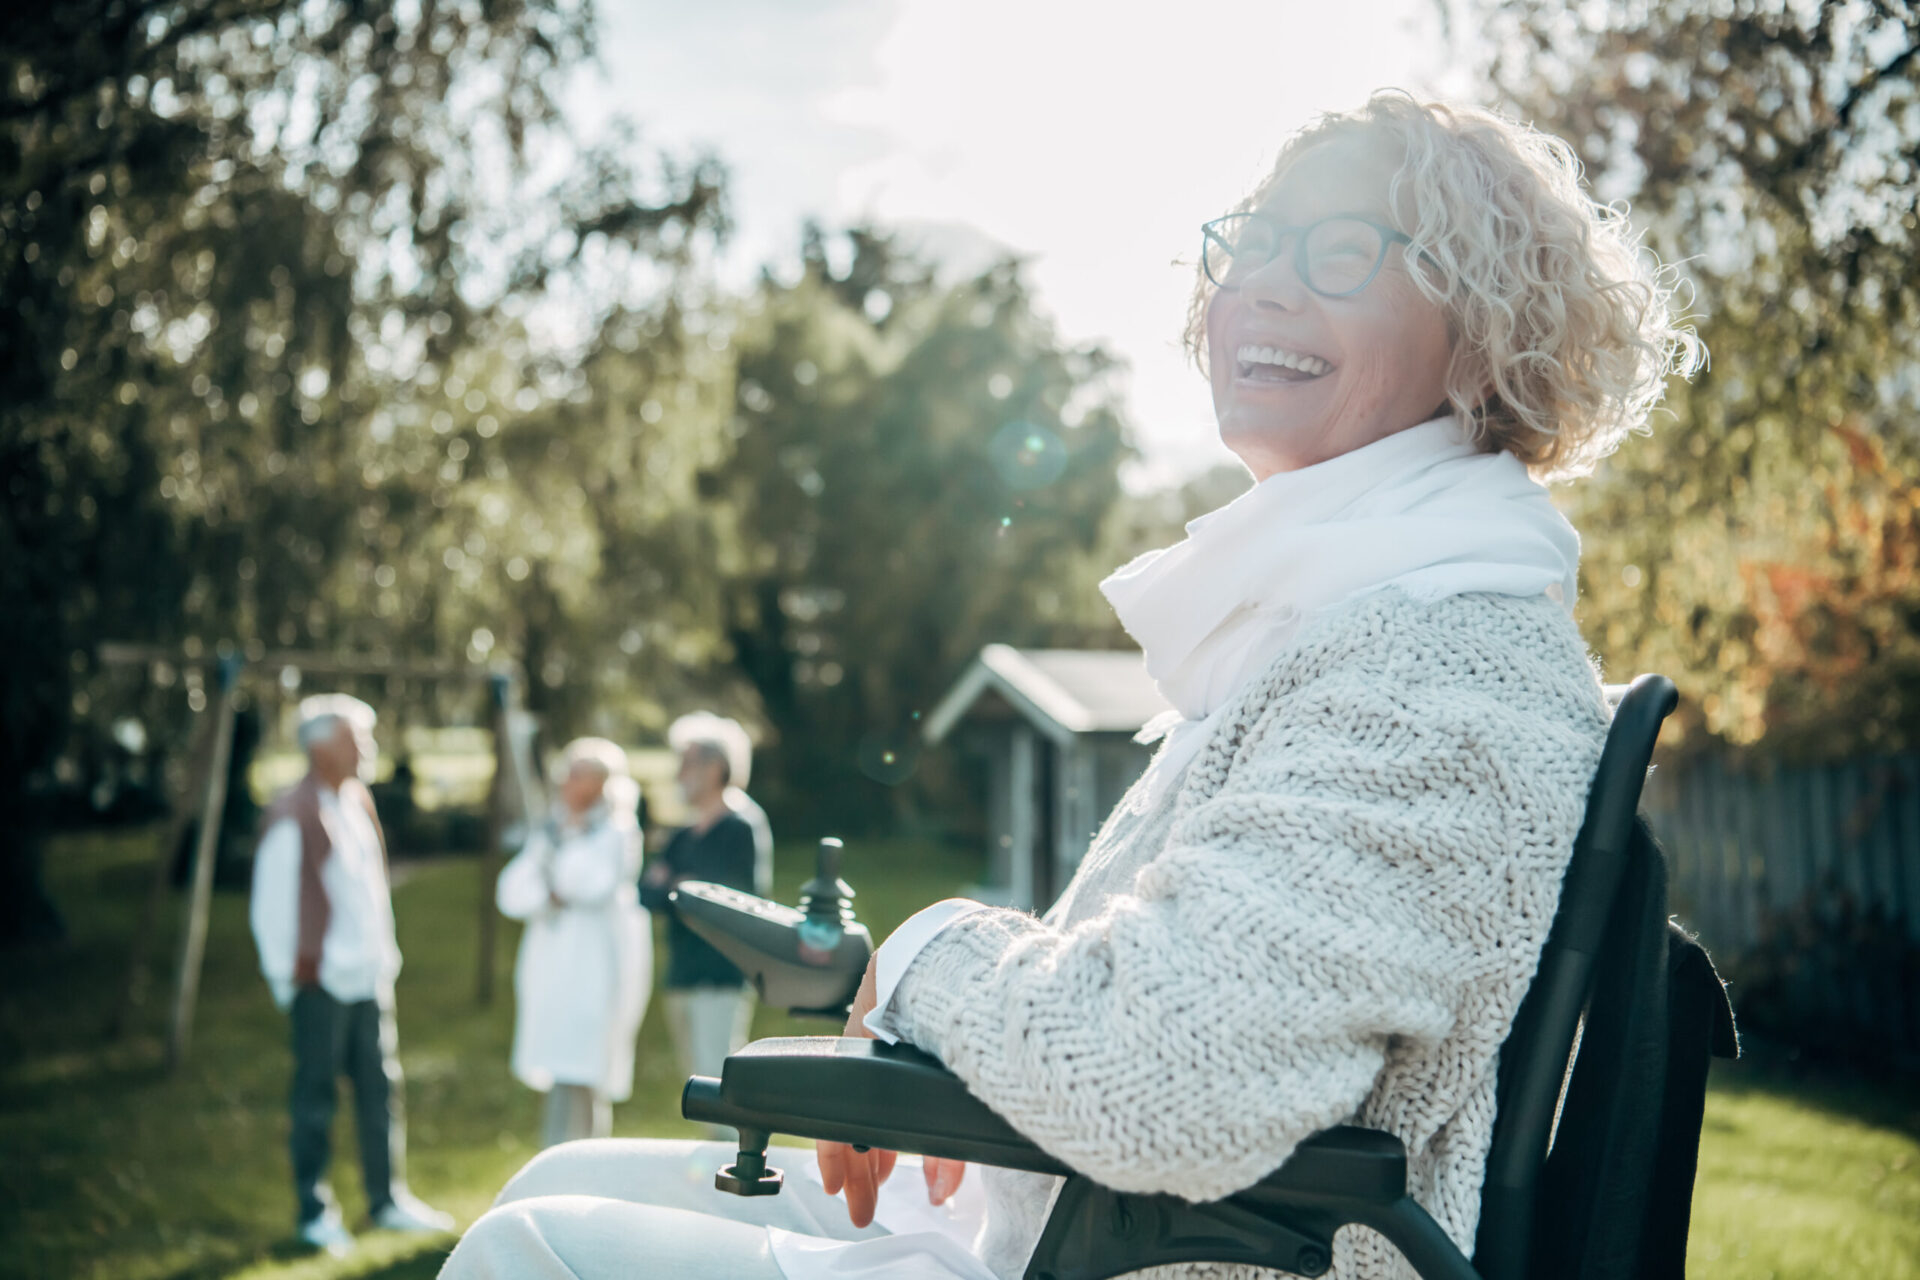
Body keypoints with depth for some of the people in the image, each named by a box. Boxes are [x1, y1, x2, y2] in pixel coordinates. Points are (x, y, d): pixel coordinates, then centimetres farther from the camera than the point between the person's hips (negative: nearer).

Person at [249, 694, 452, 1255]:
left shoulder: (359, 804, 11)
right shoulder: (291, 816, -14)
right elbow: (270, 907, -10)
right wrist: (288, 978, -7)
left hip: (370, 977, 7)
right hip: (321, 981, -7)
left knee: (382, 1087, 10)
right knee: (315, 1098, 2)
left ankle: (388, 1199, 21)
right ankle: (316, 1214, 13)